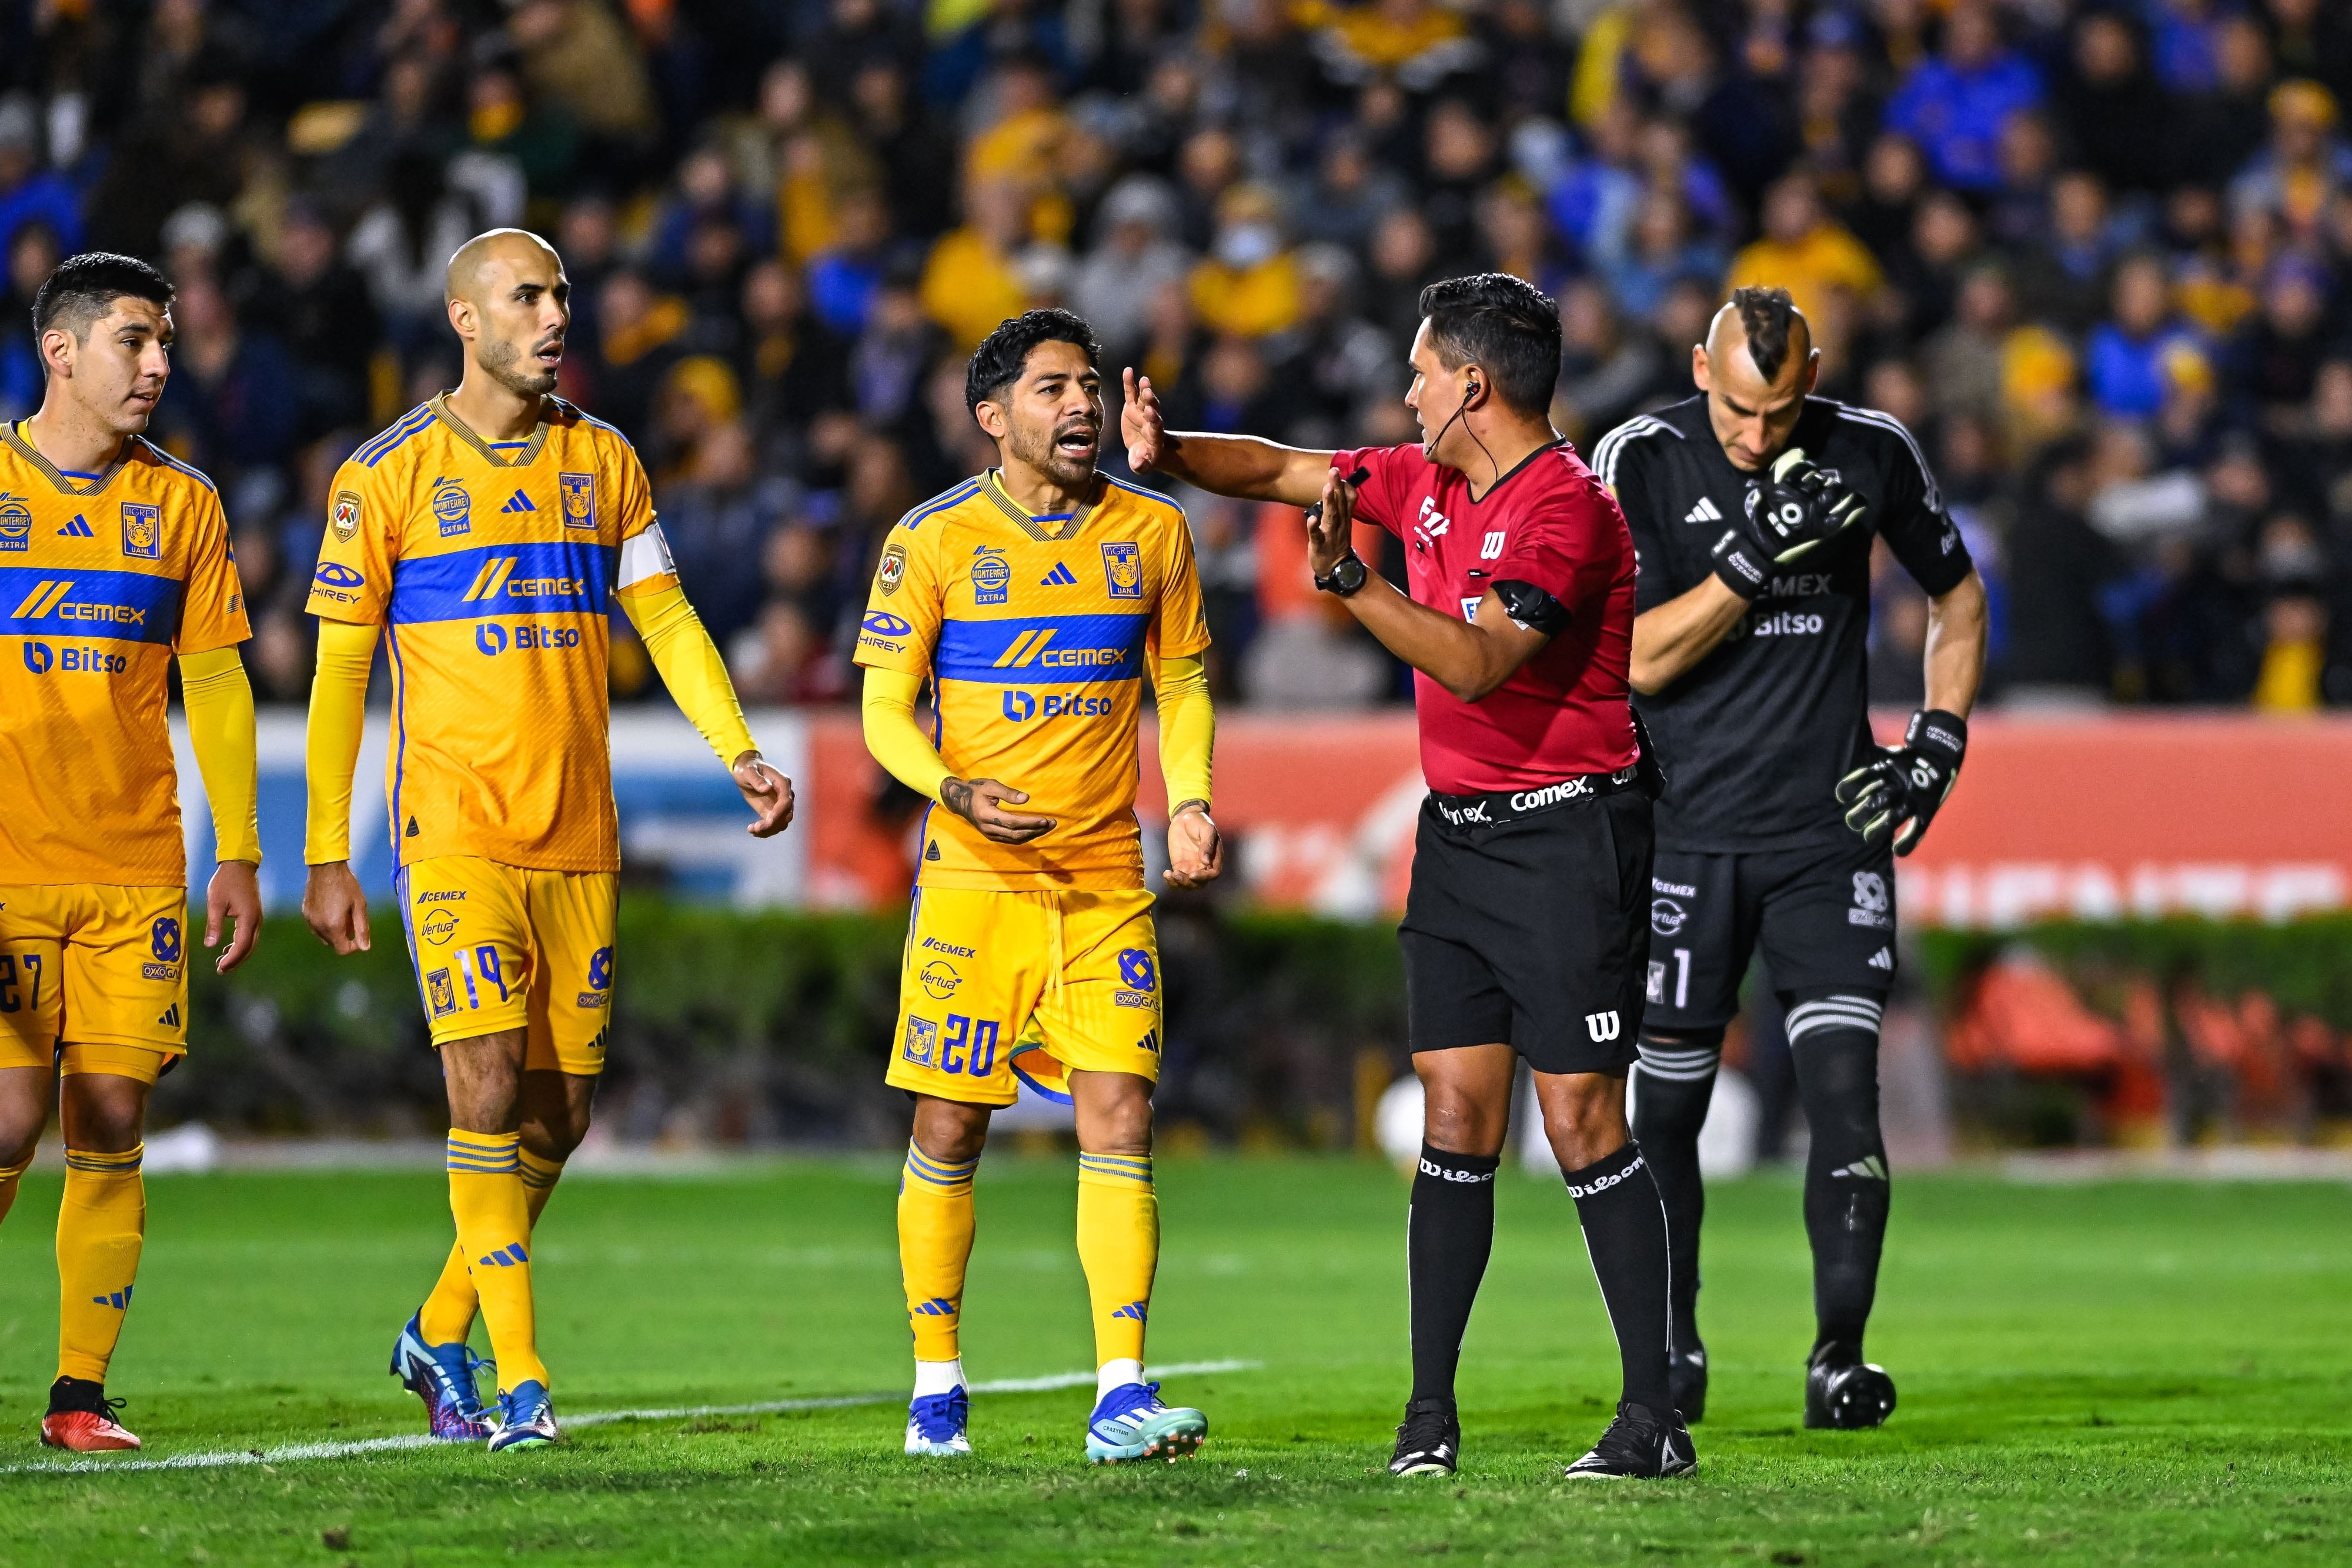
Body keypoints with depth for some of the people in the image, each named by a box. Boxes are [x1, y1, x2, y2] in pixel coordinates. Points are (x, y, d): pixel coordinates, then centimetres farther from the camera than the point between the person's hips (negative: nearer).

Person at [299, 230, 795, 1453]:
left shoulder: (602, 461, 10)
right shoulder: (387, 475, -2)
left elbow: (665, 618, 11)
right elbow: (339, 666, 0)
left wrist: (738, 754, -5)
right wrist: (326, 857, -3)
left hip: (579, 841, 5)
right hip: (455, 834, -4)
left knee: (559, 1113, 7)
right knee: (490, 1094, -13)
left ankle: (439, 1335, 25)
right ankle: (519, 1387, -11)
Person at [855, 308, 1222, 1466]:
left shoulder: (1152, 532, 6)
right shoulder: (934, 539, -2)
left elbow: (1182, 684, 16)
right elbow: (885, 708, 0)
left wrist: (1188, 804, -2)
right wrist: (956, 792, -19)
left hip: (1107, 880, 2)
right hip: (973, 878, -2)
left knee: (1119, 1121, -8)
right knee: (949, 1129, 1)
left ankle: (1121, 1394, -9)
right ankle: (937, 1385, 16)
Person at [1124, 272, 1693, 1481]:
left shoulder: (1565, 506, -16)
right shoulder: (1427, 483, 10)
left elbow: (1476, 662, -26)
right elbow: (1280, 472, 23)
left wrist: (1351, 581, -31)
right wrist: (1166, 454, 9)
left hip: (1564, 837, -8)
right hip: (1457, 830, 8)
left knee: (1582, 1123, -8)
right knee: (1455, 1113, 4)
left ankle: (1654, 1417, -4)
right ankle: (1429, 1413, 4)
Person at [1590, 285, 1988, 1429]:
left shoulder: (1871, 454, -1)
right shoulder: (1642, 462, -7)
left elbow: (1955, 598, 15)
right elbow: (1635, 659, -12)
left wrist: (1938, 738, 2)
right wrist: (1754, 556, -22)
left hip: (1828, 824, 0)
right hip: (1686, 830, 0)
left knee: (1843, 1081, -13)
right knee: (1668, 1103, 6)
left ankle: (1839, 1356, -10)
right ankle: (1674, 1347, 25)